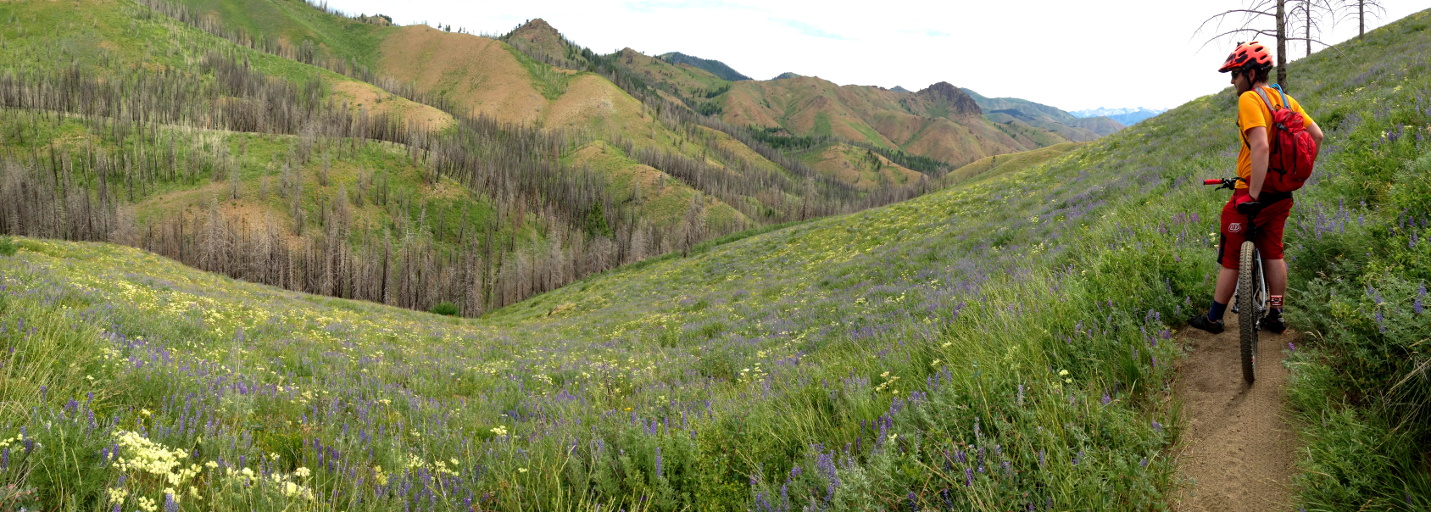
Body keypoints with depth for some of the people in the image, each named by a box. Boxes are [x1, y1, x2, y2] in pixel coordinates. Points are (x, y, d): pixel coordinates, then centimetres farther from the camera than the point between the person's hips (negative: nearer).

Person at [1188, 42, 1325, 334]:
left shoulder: (1249, 99, -17)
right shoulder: (1285, 100, 8)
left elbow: (1261, 147, -28)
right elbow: (1316, 135, 11)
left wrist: (1252, 195, -27)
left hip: (1253, 192, -7)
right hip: (1282, 195, 7)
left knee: (1231, 258, 4)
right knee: (1273, 254, 18)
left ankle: (1214, 318, 14)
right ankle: (1276, 314, 24)